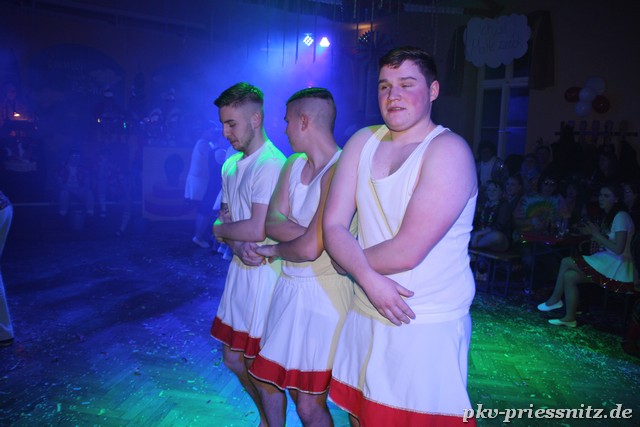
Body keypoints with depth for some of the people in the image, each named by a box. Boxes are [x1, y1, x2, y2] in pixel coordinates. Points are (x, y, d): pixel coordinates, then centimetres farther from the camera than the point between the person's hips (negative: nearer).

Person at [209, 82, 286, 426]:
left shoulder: (271, 165, -18)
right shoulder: (231, 165, 11)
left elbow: (258, 230, -23)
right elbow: (225, 218, 11)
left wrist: (220, 230, -4)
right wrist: (237, 244, -12)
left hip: (265, 272, -9)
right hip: (239, 268, 9)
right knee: (233, 358, 19)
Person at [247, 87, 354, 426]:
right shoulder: (293, 164, 7)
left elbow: (310, 248, -24)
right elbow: (272, 222, -2)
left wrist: (275, 250, -5)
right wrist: (308, 232, -19)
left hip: (324, 293, -8)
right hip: (288, 287, 8)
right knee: (265, 377, 22)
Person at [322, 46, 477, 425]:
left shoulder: (448, 150, -14)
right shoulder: (363, 142, 4)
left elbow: (407, 251, -21)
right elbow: (334, 226, -2)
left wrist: (347, 264, -6)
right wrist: (369, 279, -17)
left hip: (427, 326, -5)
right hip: (365, 315, 6)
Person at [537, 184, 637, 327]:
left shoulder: (621, 217, -13)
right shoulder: (609, 216, 16)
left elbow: (618, 249, -20)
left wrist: (596, 234, -13)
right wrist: (591, 233, 2)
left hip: (616, 267, -9)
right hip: (607, 263, 9)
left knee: (567, 262, -15)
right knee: (569, 275, -6)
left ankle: (555, 299, -1)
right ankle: (570, 318, -2)